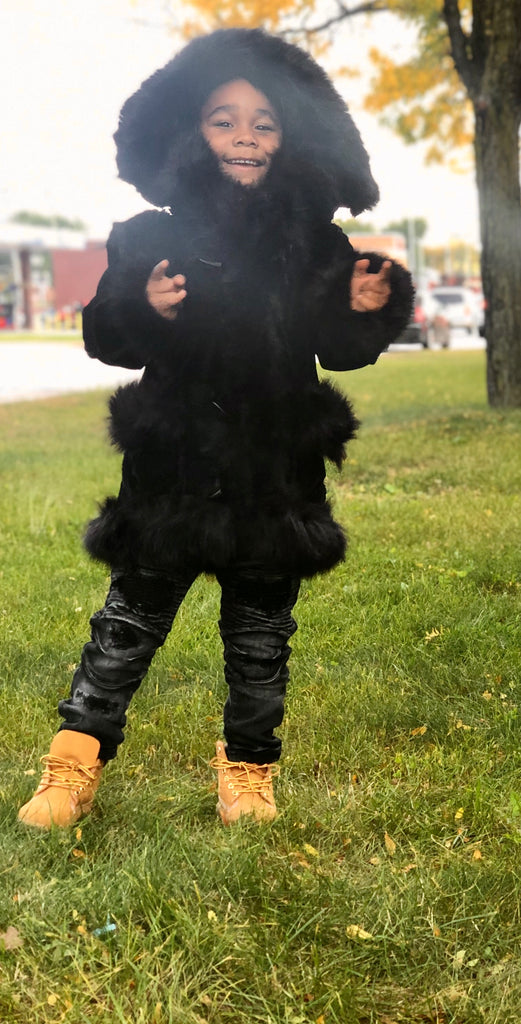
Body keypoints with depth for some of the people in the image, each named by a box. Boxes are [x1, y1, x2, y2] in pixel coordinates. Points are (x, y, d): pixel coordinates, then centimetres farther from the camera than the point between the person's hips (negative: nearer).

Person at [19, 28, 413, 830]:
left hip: (279, 470, 2)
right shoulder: (152, 236, -2)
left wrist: (370, 311, -11)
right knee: (131, 619, 4)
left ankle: (248, 768, 29)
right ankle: (75, 766, 16)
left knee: (261, 633, 12)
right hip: (174, 463, -1)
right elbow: (107, 341, 0)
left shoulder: (316, 243, 2)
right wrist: (143, 310, -20)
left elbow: (340, 352, 9)